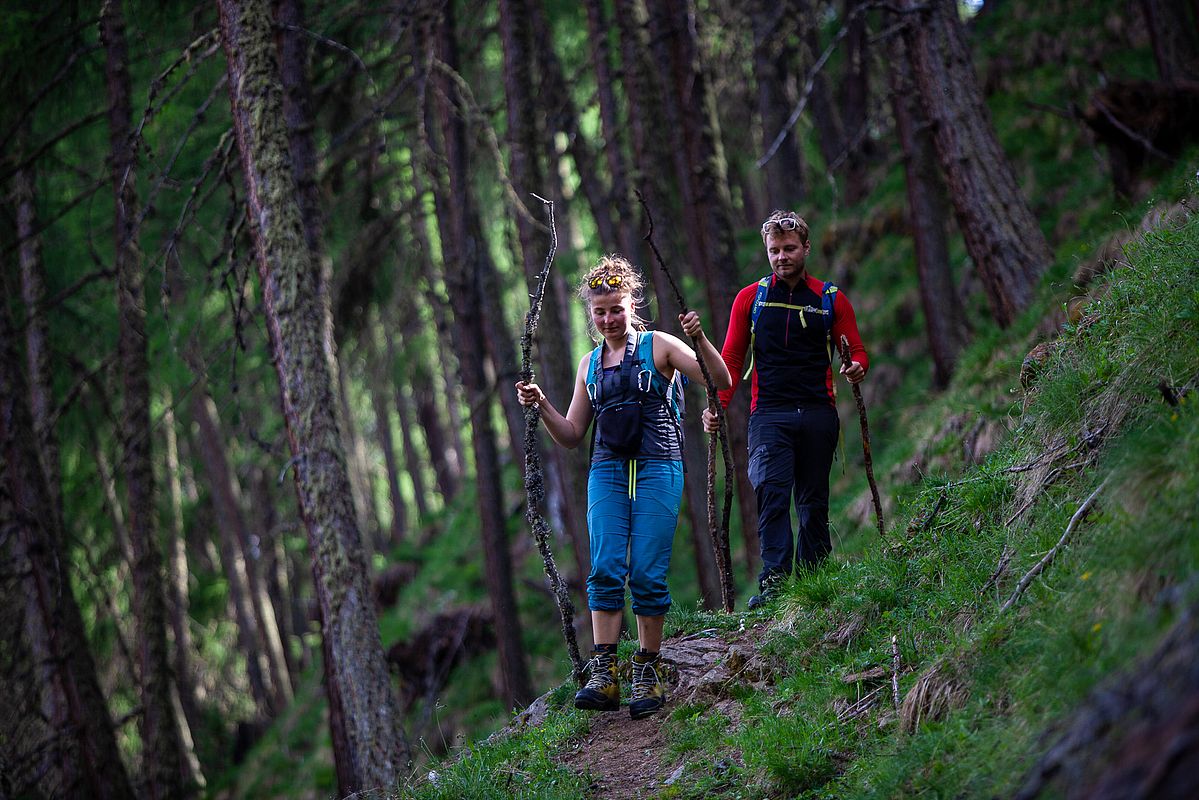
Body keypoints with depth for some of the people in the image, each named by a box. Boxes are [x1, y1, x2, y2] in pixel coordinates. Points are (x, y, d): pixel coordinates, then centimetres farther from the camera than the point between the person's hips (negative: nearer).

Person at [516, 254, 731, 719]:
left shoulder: (658, 346, 5)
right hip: (607, 474, 3)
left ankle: (647, 676, 2)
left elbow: (721, 381, -3)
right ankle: (603, 676, -13)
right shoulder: (590, 365, 18)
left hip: (657, 470, -3)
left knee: (648, 574, -7)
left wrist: (700, 340, -19)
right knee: (606, 570, -9)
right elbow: (571, 435, 18)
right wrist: (540, 406, 1)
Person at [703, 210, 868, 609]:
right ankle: (773, 581, -22)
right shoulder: (750, 299, 10)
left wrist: (857, 367, -17)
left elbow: (857, 351, 8)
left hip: (818, 413, 1)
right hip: (769, 414, -1)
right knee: (771, 493, -16)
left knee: (813, 502, 6)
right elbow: (731, 359, 9)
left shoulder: (831, 300, 10)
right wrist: (717, 406, -5)